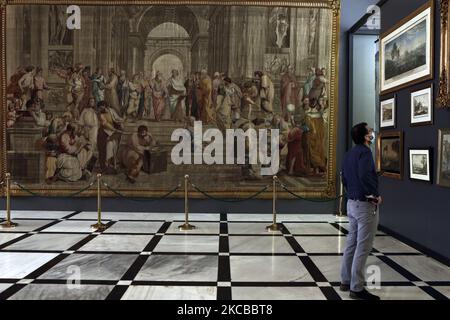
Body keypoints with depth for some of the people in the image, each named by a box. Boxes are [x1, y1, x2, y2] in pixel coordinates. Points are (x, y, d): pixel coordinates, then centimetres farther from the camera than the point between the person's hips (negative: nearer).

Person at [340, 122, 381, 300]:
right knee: (363, 247, -2)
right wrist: (374, 195, -18)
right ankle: (357, 289, 5)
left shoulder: (349, 154, 12)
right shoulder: (364, 152, -16)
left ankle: (346, 281, 25)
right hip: (365, 205, -9)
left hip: (351, 203, 9)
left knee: (352, 243, 16)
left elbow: (344, 179, 16)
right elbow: (365, 175, -30)